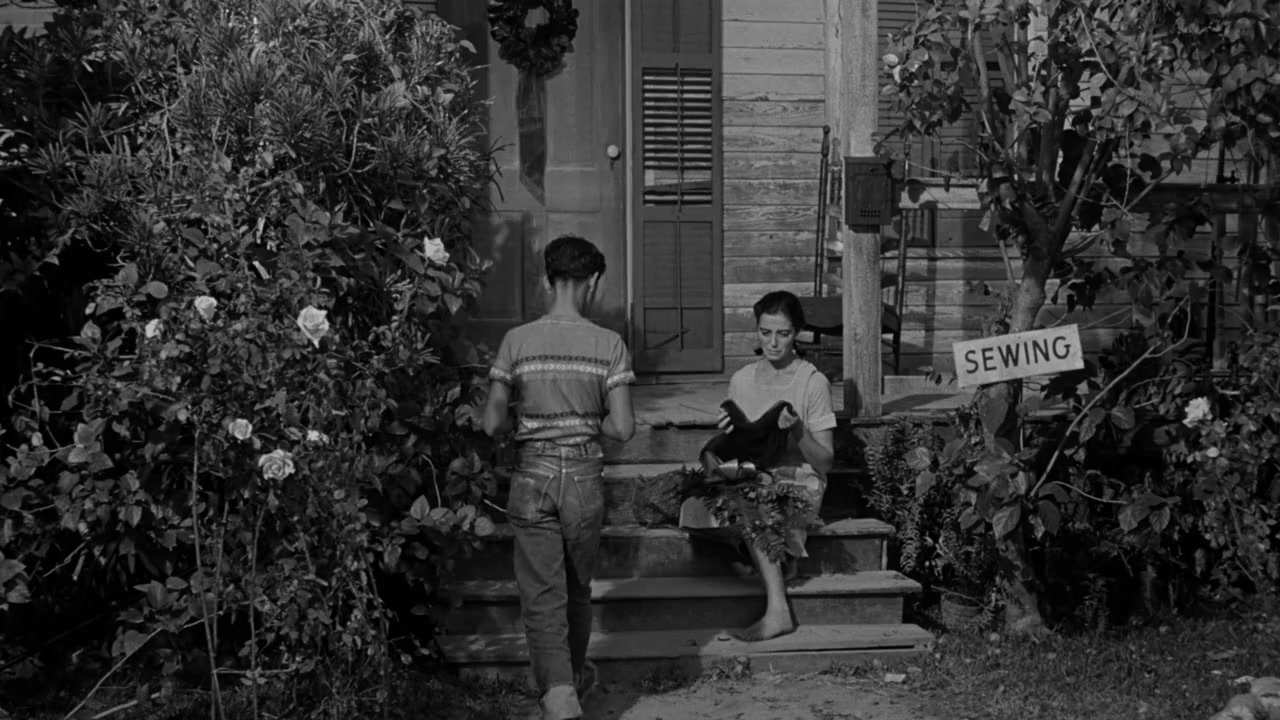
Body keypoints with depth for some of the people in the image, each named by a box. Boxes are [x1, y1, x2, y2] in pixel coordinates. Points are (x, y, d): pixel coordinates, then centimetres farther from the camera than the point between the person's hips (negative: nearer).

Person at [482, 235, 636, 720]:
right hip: (584, 475, 1)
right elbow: (623, 428, -10)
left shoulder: (517, 341, -5)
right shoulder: (608, 344, -8)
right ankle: (575, 676, 40)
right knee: (578, 586, 20)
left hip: (532, 475, 0)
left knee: (542, 595, 2)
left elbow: (492, 424, -5)